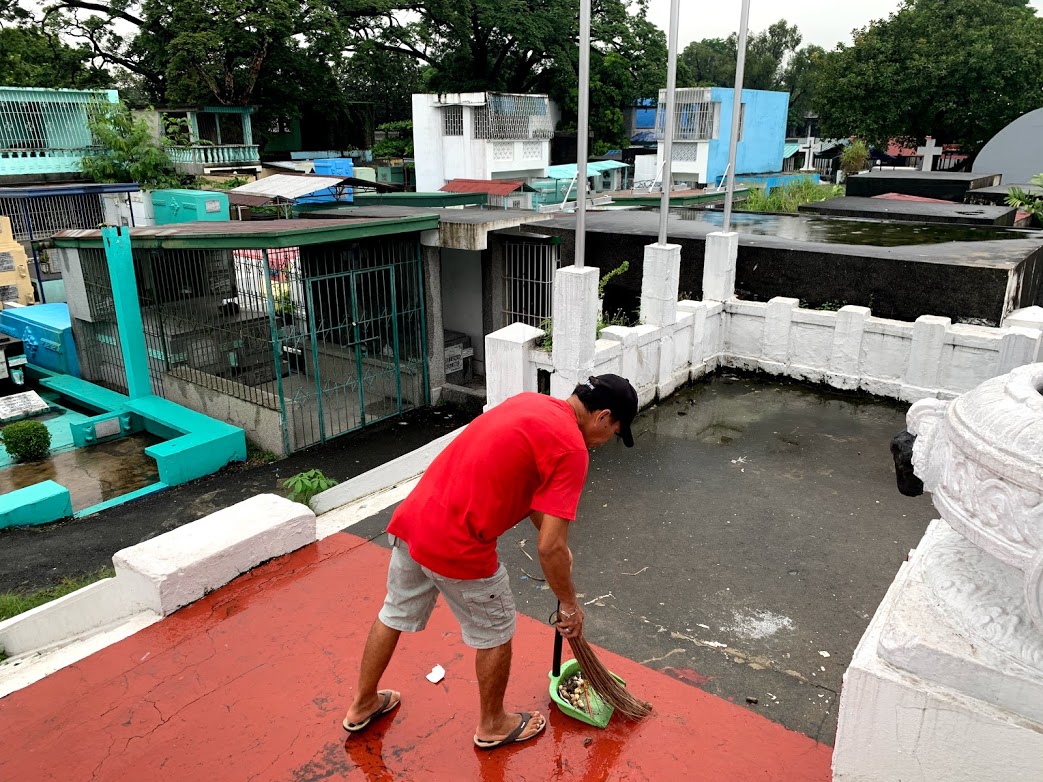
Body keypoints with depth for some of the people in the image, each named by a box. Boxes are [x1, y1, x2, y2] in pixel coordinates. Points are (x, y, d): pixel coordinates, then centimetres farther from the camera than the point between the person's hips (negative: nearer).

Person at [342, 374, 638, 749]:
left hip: (411, 517, 8)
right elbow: (549, 548, -15)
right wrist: (569, 604, 1)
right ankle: (492, 725, 39)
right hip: (457, 547, -8)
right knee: (495, 632, 17)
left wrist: (557, 545, 25)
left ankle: (362, 705, 47)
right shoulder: (571, 448, -13)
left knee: (395, 614, 27)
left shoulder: (531, 401, 13)